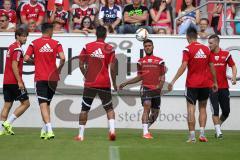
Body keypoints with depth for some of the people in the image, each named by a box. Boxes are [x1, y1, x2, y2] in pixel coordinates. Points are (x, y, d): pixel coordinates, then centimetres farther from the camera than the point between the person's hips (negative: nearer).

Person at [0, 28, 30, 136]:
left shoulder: (11, 47, 17)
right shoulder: (17, 49, -12)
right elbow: (14, 66, -19)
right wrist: (19, 81, -20)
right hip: (14, 81, -9)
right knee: (25, 103, -2)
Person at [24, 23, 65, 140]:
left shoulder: (34, 43, 0)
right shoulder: (56, 43, 0)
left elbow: (26, 58, -5)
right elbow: (62, 58, -12)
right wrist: (59, 69, 4)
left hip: (40, 78, -2)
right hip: (53, 78, 2)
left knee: (43, 105, -8)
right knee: (47, 103, 18)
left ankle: (49, 130, -22)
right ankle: (45, 130, 21)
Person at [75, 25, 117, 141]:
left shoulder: (87, 47, 1)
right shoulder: (109, 49, -3)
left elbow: (81, 64, 1)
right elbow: (112, 68, -6)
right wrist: (114, 83, 4)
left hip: (89, 83, 1)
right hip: (104, 83, -1)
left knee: (84, 109, 10)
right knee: (109, 108, 11)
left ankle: (80, 135, 10)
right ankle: (112, 130, -9)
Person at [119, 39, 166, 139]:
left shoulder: (159, 61, 9)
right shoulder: (141, 62, 12)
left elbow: (162, 77, 9)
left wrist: (160, 85, -11)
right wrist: (125, 84, 16)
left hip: (156, 90, 2)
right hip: (146, 88, -2)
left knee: (155, 113, 9)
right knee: (147, 107, -21)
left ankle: (146, 128, 32)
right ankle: (145, 132, -23)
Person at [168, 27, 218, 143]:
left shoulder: (188, 49, -8)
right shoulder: (206, 49, 5)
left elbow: (183, 67, -17)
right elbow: (211, 67, 9)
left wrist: (173, 81, -16)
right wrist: (215, 82, 20)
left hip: (192, 84, -4)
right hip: (205, 84, 4)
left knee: (191, 109, 0)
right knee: (202, 108, 13)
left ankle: (192, 136, -4)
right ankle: (202, 134, 3)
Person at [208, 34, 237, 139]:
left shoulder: (226, 54, 3)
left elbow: (233, 66, 10)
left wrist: (234, 76, -8)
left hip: (224, 87, 2)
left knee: (226, 111, 6)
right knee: (215, 110, -9)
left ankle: (218, 125, 29)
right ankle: (218, 132, -5)